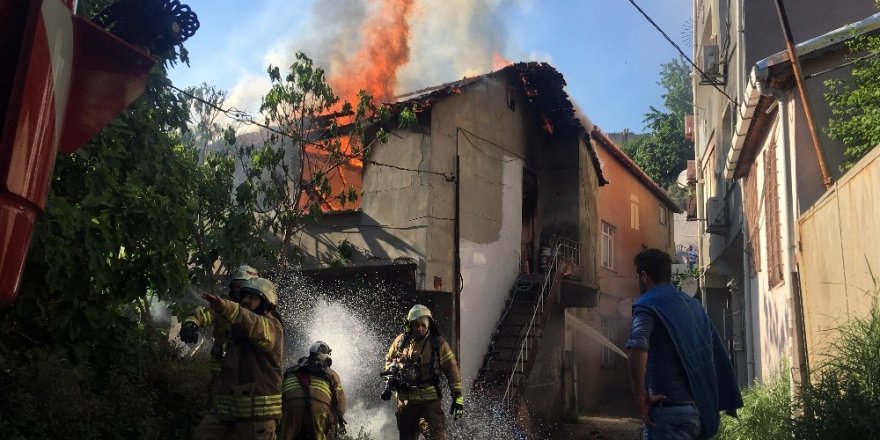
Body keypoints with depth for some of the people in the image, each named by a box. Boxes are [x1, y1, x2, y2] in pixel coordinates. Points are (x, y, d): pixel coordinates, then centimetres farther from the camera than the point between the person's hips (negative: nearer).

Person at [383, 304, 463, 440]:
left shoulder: (439, 344, -5)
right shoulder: (401, 341, 2)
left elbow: (452, 370, -2)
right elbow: (389, 359, 18)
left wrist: (458, 397, -6)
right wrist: (388, 384, 5)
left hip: (429, 401, -3)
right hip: (405, 400, 3)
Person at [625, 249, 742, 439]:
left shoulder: (648, 304, -8)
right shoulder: (692, 304, 15)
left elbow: (638, 350, -26)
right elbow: (717, 353, 17)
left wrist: (640, 397, -17)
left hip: (668, 410, -8)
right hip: (701, 409, 8)